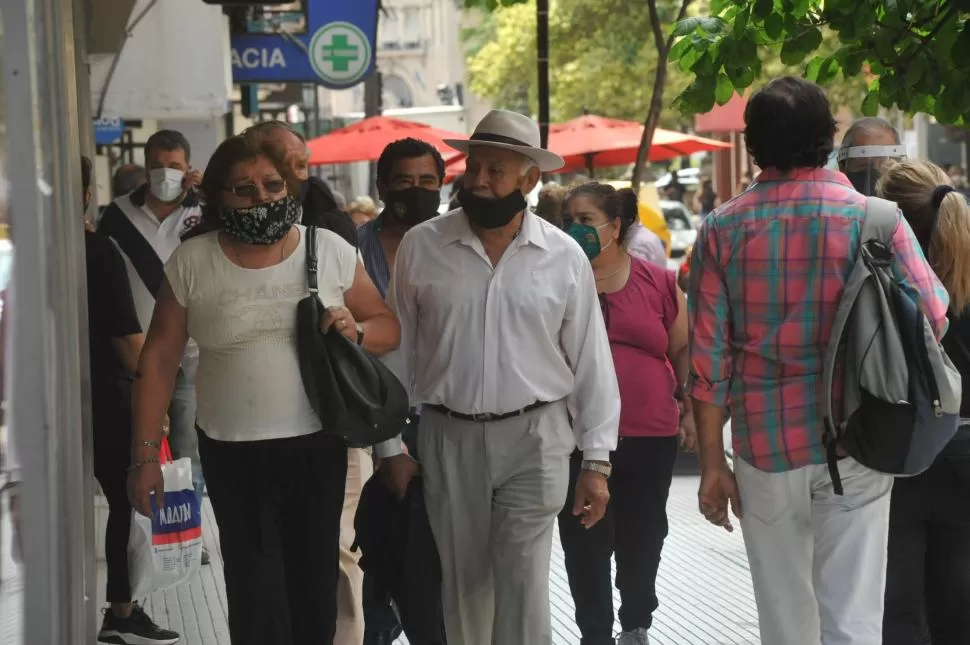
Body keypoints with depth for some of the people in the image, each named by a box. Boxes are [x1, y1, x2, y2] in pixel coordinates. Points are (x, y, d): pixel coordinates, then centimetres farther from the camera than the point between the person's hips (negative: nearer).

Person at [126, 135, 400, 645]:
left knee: (314, 587, 12)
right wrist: (145, 455, -2)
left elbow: (389, 329, 7)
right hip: (232, 455, -1)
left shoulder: (331, 250, -1)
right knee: (257, 600, -1)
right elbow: (159, 359, 1)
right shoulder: (191, 263, -4)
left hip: (318, 448, 1)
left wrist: (357, 330, -16)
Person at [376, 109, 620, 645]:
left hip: (534, 437, -1)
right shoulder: (421, 247, -2)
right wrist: (390, 445, 3)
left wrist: (597, 460, 0)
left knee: (523, 585, -4)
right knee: (463, 582, 11)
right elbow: (396, 351, 4)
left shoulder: (564, 257, -2)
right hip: (448, 438, 1)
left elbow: (591, 361, 1)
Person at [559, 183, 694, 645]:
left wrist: (691, 409, 3)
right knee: (586, 544, 2)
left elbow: (683, 350, 8)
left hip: (651, 435, 1)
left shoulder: (658, 282, 2)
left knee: (642, 539, 13)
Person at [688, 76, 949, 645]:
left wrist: (712, 461, 5)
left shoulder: (723, 230, -1)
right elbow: (933, 320, -6)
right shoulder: (874, 219, -5)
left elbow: (708, 356, -2)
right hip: (855, 447, -1)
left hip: (764, 448, 2)